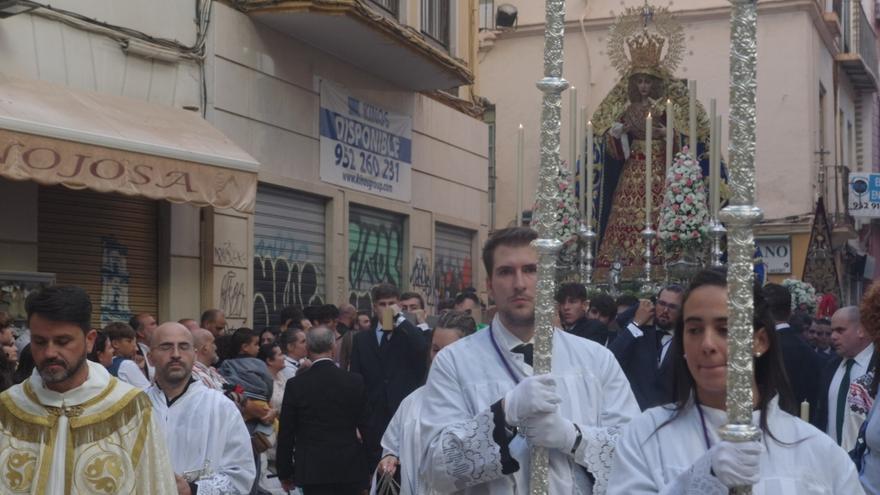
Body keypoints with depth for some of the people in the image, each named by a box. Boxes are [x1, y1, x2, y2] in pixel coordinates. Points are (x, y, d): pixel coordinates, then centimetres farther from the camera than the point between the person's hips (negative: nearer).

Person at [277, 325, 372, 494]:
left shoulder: (295, 385, -6)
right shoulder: (355, 381, -2)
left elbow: (286, 433, -1)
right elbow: (366, 427, 3)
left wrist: (284, 473, 9)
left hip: (312, 470, -2)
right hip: (350, 468, 2)